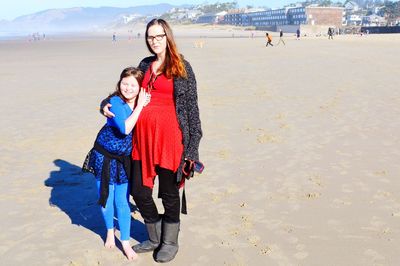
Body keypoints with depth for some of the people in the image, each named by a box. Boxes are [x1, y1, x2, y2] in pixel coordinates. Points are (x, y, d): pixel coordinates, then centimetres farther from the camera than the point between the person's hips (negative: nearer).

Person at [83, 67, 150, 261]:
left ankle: (125, 243, 18)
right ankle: (110, 231, 39)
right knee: (106, 197, 12)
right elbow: (125, 128, -33)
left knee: (122, 201, 4)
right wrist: (140, 106, -28)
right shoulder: (115, 102, -20)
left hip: (125, 159, 2)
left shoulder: (143, 102, -6)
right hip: (105, 155, -2)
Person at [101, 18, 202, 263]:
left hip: (169, 137, -5)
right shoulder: (145, 65, 13)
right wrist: (107, 103, 7)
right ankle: (155, 238, 32)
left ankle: (170, 242, 29)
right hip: (142, 136, 5)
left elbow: (192, 106, -2)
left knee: (169, 192, 7)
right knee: (139, 190, 9)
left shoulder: (182, 67, -1)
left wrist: (194, 141, -6)